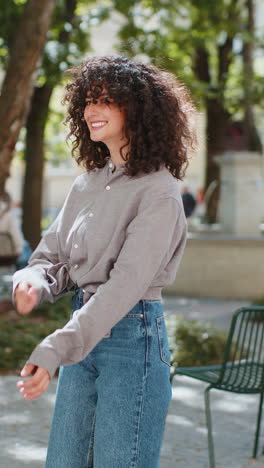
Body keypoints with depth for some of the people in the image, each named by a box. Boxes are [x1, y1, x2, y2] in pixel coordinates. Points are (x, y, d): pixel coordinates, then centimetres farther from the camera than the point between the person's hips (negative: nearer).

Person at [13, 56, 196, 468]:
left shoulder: (158, 192, -14)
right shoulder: (87, 185, 9)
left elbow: (126, 284, -22)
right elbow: (53, 256, 13)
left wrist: (55, 350, -28)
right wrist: (33, 281, -13)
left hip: (133, 336, -7)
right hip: (84, 332, 7)